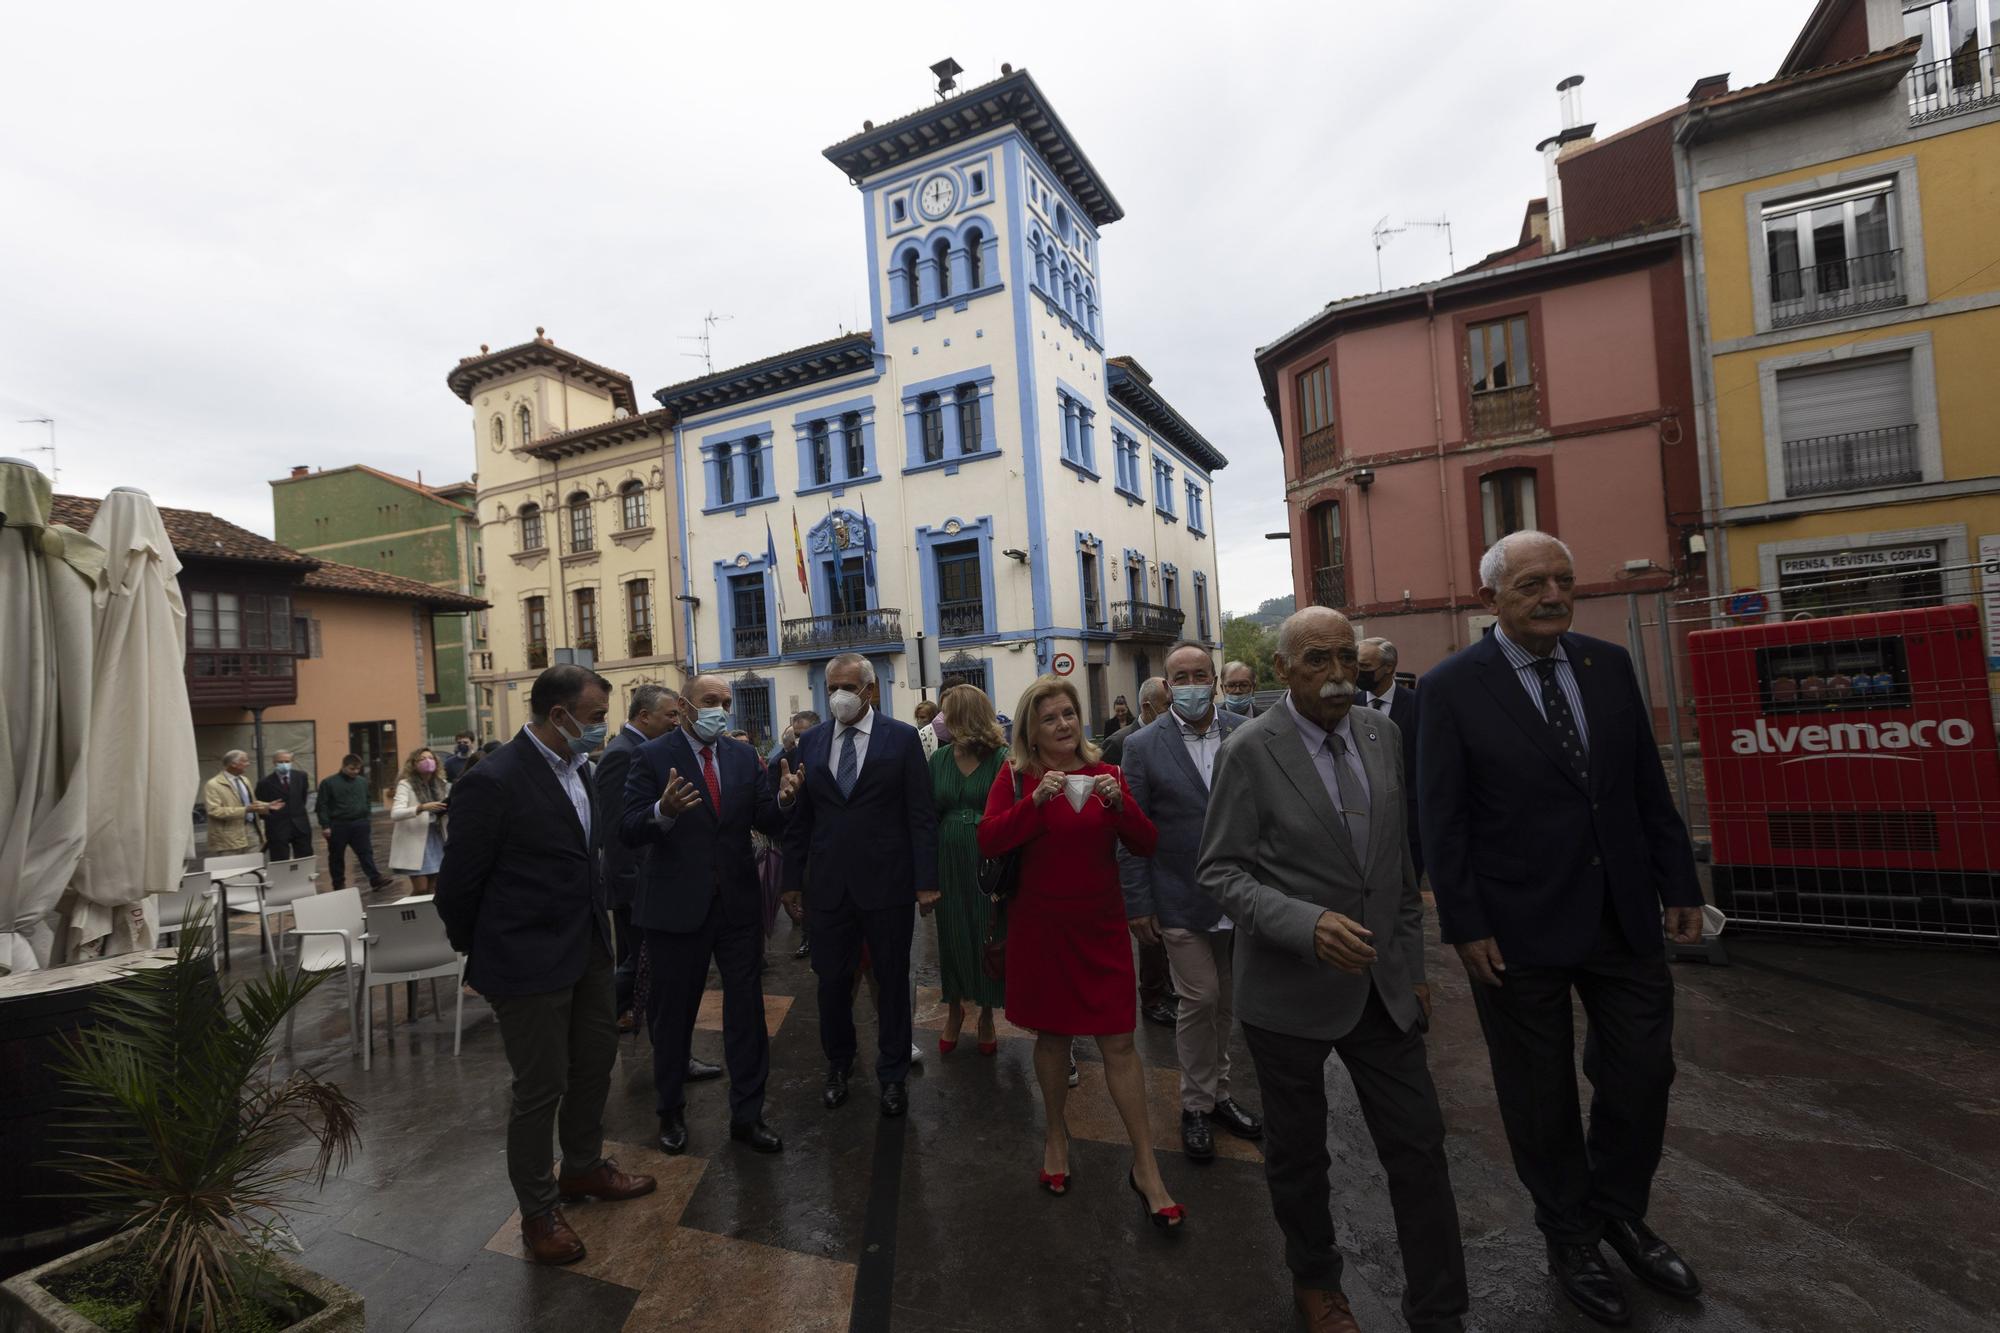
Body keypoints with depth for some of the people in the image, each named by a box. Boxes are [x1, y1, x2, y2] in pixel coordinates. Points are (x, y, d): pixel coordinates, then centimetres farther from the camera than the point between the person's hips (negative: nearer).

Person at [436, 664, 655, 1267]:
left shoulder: (575, 769, 3)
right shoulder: (495, 782, -22)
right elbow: (457, 883, -13)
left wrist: (596, 925, 15)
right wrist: (478, 952, 0)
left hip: (588, 950, 8)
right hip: (530, 964, -8)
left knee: (595, 1063, 21)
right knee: (540, 1087, 8)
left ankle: (583, 1167, 44)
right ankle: (538, 1210, 30)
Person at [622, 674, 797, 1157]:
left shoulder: (744, 756, 4)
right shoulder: (653, 756, -8)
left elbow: (766, 822, 0)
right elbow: (629, 830, -14)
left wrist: (783, 798, -22)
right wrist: (663, 811, -35)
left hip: (739, 901, 3)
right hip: (677, 904, -3)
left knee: (747, 1009, 10)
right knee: (672, 1012, 15)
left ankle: (747, 1115, 27)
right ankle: (671, 1112, 37)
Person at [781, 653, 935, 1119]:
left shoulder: (902, 737, -5)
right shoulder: (811, 742, 5)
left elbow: (921, 814, -6)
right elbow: (799, 817, 8)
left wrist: (926, 880, -9)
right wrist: (793, 878, 6)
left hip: (887, 884, -2)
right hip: (828, 886, 3)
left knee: (892, 981, 12)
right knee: (831, 981, 13)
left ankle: (893, 1074, 32)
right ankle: (838, 1064, 38)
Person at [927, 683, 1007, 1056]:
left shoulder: (1001, 759, -10)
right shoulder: (938, 759, 2)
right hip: (949, 863, 3)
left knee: (987, 937, 9)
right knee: (951, 937, 13)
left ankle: (987, 1015, 31)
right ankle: (954, 1009, 35)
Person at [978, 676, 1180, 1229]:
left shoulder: (1104, 772, 1)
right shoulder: (1016, 775, -4)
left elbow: (1146, 845, 0)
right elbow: (988, 842, -15)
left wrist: (1120, 804, -19)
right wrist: (1036, 800, -27)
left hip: (1101, 925, 1)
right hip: (1041, 927, -1)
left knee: (1119, 1041, 2)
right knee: (1052, 1034, 14)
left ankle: (1145, 1166, 17)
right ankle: (1056, 1133, 39)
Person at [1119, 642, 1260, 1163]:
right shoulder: (1144, 745, -8)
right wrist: (1137, 904, -7)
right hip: (1182, 900, -3)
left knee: (1224, 1002, 17)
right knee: (1199, 999, 3)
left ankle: (1217, 1093, 37)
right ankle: (1196, 1105, 26)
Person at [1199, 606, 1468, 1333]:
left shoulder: (1382, 735, 2)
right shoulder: (1249, 751, -16)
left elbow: (1401, 860, 10)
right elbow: (1219, 870, -15)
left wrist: (1412, 964, 12)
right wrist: (1307, 925, -29)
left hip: (1382, 985, 4)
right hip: (1290, 990, -4)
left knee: (1420, 1149, 10)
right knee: (1298, 1155, 16)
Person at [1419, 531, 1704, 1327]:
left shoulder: (1609, 665, 3)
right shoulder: (1452, 687, -12)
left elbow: (1649, 787, 8)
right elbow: (1442, 819, -12)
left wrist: (1679, 885, 7)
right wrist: (1465, 926, -13)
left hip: (1624, 915, 5)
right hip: (1520, 928, -4)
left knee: (1643, 1072, 15)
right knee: (1542, 1096, 12)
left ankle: (1621, 1214, 43)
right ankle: (1570, 1240, 36)